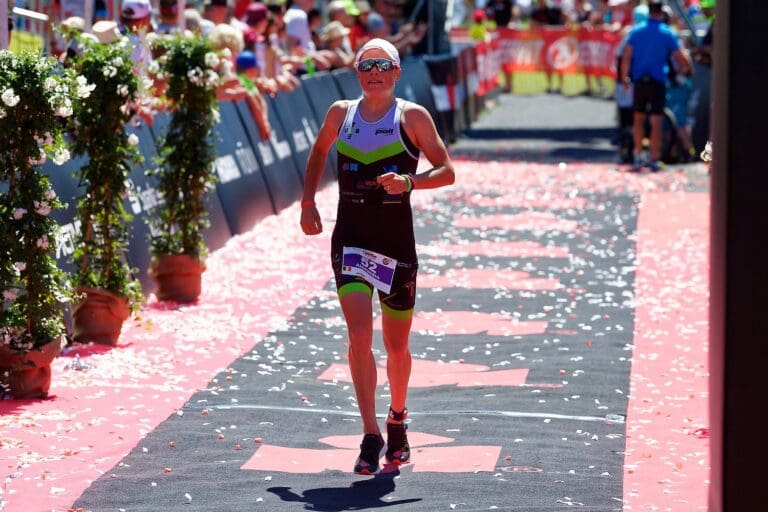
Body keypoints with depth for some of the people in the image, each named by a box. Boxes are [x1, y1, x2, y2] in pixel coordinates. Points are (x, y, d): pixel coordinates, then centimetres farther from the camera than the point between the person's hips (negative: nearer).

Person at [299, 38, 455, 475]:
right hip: (350, 240, 1)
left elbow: (447, 171, -3)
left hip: (397, 243, -1)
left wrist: (409, 182, -21)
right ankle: (371, 436, -14)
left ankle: (397, 419, 36)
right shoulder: (341, 113, 7)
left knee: (397, 346, 10)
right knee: (360, 335, -15)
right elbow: (319, 150, 26)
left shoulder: (412, 116, -1)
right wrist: (308, 202, 18)